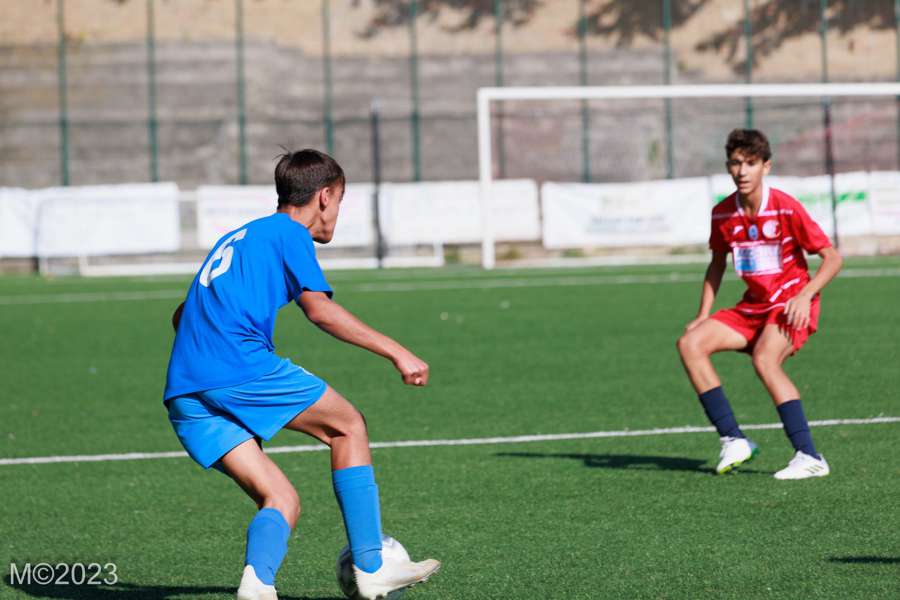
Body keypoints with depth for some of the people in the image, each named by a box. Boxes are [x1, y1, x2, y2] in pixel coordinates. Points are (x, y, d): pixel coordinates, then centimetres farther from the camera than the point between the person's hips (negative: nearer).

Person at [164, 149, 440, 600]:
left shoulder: (236, 238, 31)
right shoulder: (290, 233, 6)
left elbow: (183, 316, 35)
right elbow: (318, 308, -10)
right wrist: (395, 352, -10)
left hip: (183, 395, 7)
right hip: (240, 367, -7)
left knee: (281, 501, 7)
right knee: (348, 426, 10)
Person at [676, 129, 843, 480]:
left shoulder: (785, 209, -15)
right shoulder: (722, 214, 1)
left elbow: (832, 258, -12)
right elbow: (717, 263, 18)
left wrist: (804, 297, -24)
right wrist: (703, 316, 9)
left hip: (791, 306, -6)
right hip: (753, 307, 7)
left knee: (765, 360, -33)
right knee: (690, 343, -11)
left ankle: (809, 457, -32)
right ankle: (733, 440, -10)